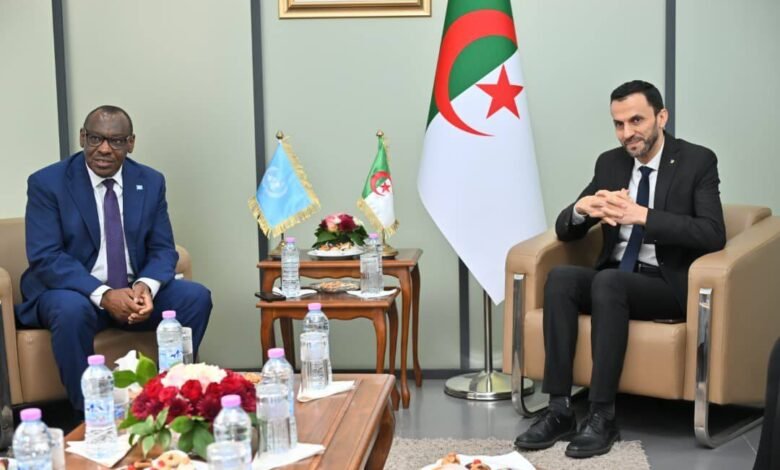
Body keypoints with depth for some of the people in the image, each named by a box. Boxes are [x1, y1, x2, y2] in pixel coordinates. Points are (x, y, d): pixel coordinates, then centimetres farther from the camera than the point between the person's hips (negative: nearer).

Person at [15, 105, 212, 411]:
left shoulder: (150, 182, 4)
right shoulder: (47, 183, -8)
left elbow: (162, 249, 3)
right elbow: (45, 257, -16)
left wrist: (147, 286, -22)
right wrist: (104, 295, -29)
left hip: (136, 291, 4)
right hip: (72, 292, -3)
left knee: (196, 297, -20)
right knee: (72, 310, -37)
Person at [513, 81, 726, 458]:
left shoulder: (698, 161, -5)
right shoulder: (610, 163, 9)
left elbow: (713, 235, -19)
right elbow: (565, 230, 8)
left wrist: (642, 215, -28)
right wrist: (583, 208, -17)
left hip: (670, 285, -5)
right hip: (614, 278, 5)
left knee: (608, 282, -34)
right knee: (560, 277, -26)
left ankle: (602, 417, -29)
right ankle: (559, 410, -27)